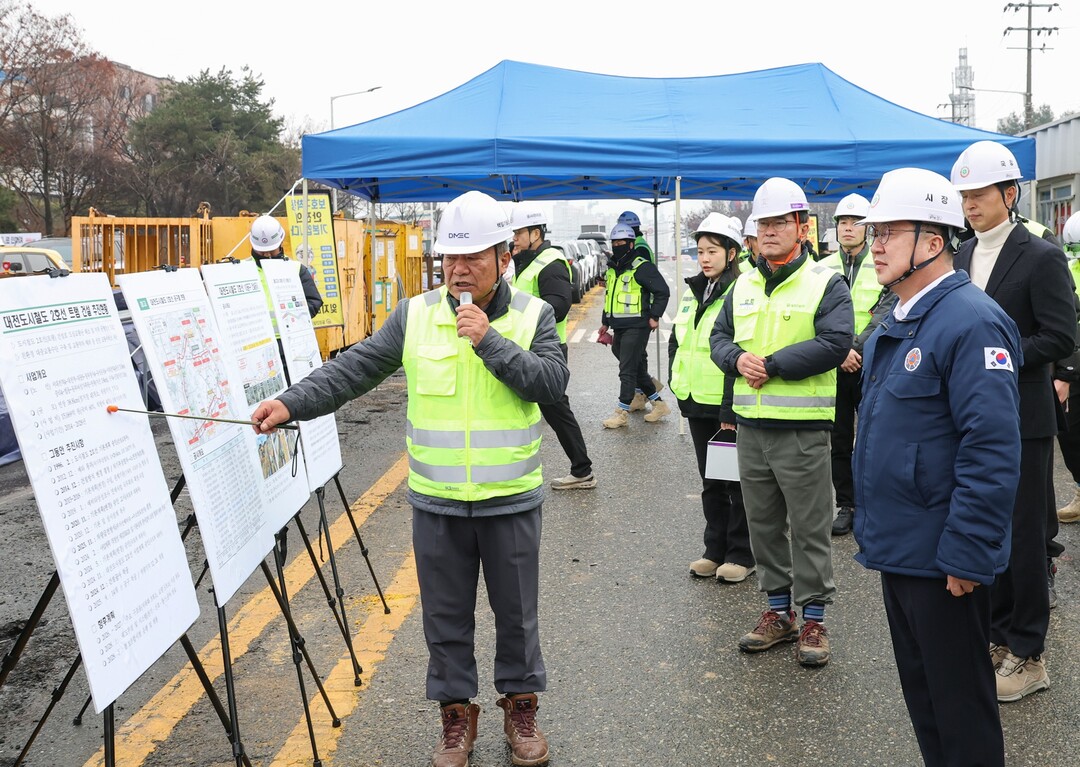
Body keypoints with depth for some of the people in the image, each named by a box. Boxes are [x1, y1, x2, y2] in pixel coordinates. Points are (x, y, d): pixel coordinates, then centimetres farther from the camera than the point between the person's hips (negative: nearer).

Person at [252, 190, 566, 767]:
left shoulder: (534, 316, -3)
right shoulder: (414, 316, -1)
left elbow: (552, 382, -15)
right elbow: (354, 368, -5)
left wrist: (491, 341, -22)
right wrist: (293, 403, -17)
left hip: (510, 501, -1)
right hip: (437, 502, 1)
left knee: (516, 611, 13)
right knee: (446, 615, 12)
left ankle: (520, 704, 34)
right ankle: (456, 711, 30)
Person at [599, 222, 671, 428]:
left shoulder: (642, 267, -11)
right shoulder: (612, 269, 15)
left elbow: (662, 291, -12)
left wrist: (654, 316, -14)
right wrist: (606, 323, 25)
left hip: (636, 327, -9)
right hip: (619, 327, 9)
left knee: (627, 370, -7)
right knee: (637, 368, 13)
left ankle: (623, 412, -2)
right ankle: (658, 403, 25)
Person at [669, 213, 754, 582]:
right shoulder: (694, 292, 12)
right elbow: (676, 340, 21)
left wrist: (730, 411, -21)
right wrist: (677, 382, 11)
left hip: (729, 406, -8)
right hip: (697, 401, 8)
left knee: (737, 481, 4)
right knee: (711, 481, 15)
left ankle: (741, 554, 15)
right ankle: (716, 550, 26)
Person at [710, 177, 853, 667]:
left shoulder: (825, 283, -5)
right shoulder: (743, 285, 13)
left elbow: (835, 343, -17)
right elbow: (719, 337, 15)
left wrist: (771, 365, -18)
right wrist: (738, 359, -8)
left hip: (803, 429, -6)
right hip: (751, 425, 6)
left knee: (809, 529, 3)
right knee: (763, 524, 14)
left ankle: (813, 617, 16)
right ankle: (778, 611, 28)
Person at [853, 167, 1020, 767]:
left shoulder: (972, 323, -19)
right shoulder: (895, 323, 11)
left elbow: (992, 452, -23)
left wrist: (966, 557, -23)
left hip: (942, 560, -9)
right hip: (898, 548, 9)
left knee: (959, 702, 6)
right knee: (919, 691, 21)